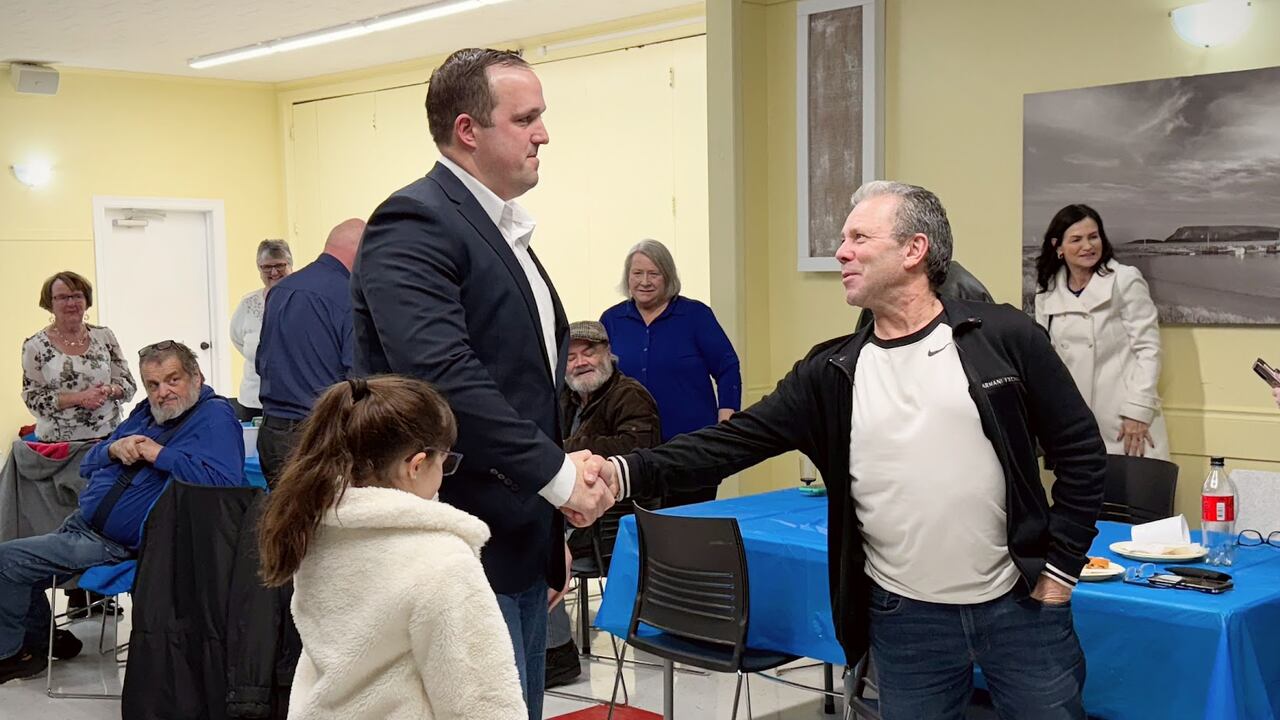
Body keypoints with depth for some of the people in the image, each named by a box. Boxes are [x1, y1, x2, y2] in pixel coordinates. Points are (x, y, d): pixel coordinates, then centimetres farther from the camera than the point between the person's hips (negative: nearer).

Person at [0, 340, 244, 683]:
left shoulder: (214, 417, -14)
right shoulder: (146, 413, 13)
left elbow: (223, 482, -30)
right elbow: (88, 466, 18)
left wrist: (161, 455, -25)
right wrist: (113, 449, -6)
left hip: (114, 544, -9)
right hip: (81, 522, 9)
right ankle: (39, 641, 34)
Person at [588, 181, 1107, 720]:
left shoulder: (1003, 337, -5)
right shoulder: (831, 373, 1)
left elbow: (1080, 451, 0)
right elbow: (732, 443, -6)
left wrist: (1061, 569, -3)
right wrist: (625, 471, -19)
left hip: (1019, 608, -1)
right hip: (906, 621, 2)